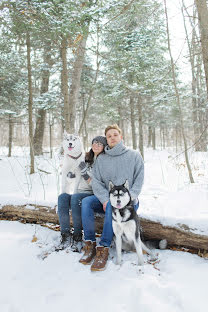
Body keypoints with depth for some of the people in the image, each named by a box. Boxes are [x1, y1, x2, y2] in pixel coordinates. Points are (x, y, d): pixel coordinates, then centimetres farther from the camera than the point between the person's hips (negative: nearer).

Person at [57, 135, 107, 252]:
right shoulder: (88, 159, 19)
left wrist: (86, 173, -19)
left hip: (94, 194, -6)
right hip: (81, 191, 6)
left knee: (75, 198, -34)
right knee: (62, 197, -23)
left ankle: (78, 236, -22)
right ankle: (66, 235, -21)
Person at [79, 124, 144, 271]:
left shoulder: (134, 155, 4)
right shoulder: (101, 159, 10)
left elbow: (139, 180, -2)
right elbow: (96, 181, 1)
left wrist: (128, 197, -16)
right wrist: (105, 199, -17)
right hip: (106, 199, 4)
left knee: (112, 206, -35)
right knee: (86, 202, -23)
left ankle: (103, 248, -31)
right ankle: (90, 244, -19)